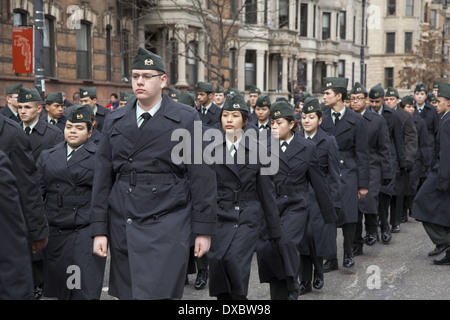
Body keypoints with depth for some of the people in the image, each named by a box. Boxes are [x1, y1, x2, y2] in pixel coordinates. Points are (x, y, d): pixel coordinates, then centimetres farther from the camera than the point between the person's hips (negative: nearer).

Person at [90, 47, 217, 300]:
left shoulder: (187, 119, -1)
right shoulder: (115, 122, 11)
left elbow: (203, 177, -2)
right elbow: (103, 179, 11)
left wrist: (204, 230, -4)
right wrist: (99, 230, 6)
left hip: (167, 228, -4)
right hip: (122, 229, 4)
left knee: (158, 294, -14)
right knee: (127, 294, 10)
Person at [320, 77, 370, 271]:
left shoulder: (356, 120, 0)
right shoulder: (321, 119, 5)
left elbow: (362, 153, 1)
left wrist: (363, 184, -1)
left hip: (347, 173, -2)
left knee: (348, 216, -4)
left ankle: (348, 254, 16)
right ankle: (330, 258, 12)